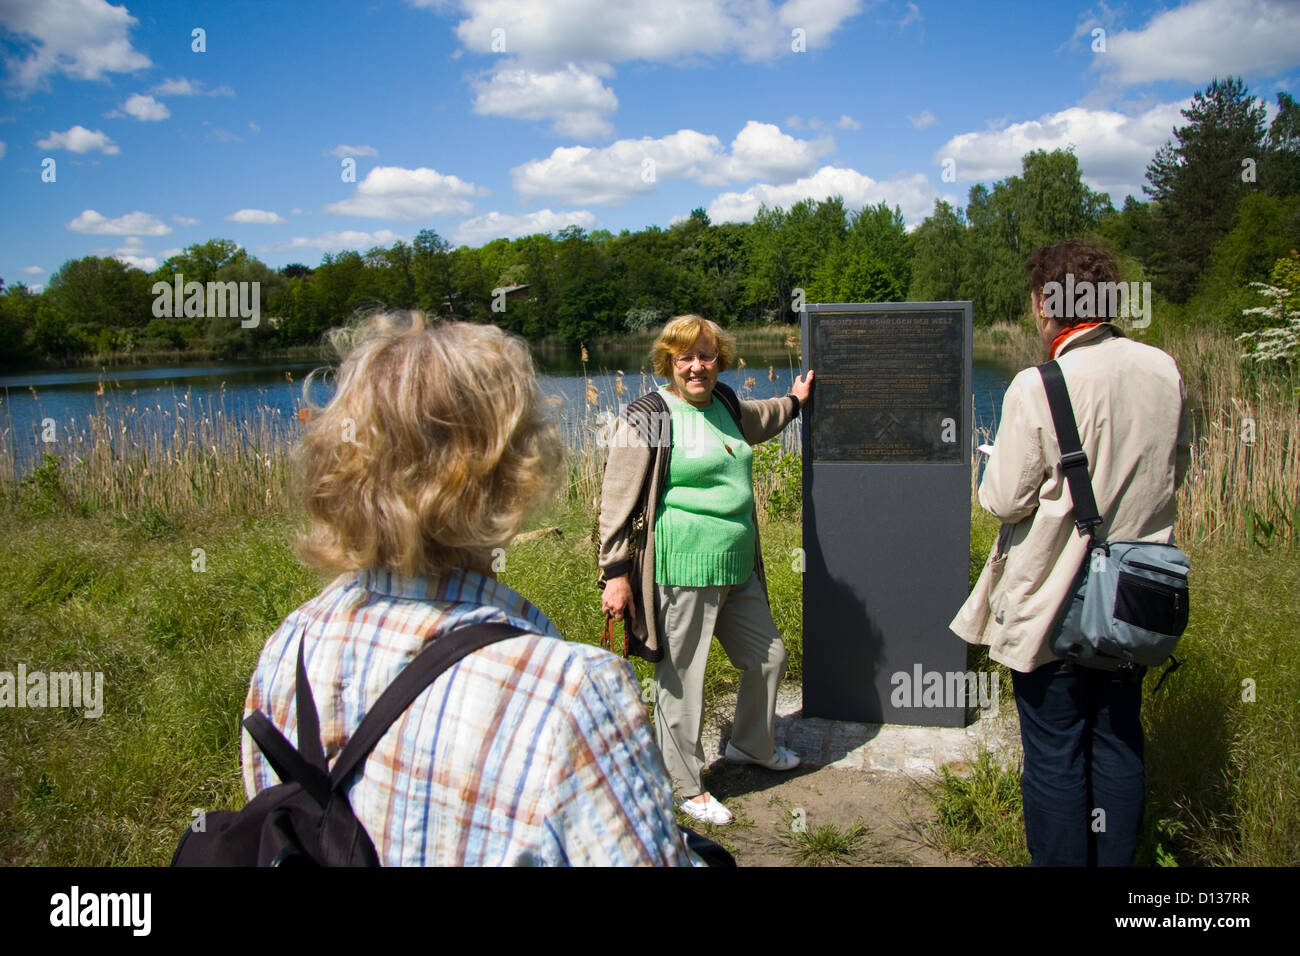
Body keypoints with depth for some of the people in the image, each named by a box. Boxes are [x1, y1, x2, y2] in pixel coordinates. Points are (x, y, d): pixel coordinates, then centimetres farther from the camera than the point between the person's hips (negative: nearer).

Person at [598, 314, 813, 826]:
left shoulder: (724, 404, 11)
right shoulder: (648, 418, -12)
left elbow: (754, 422, 38)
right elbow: (617, 500, -12)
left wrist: (794, 402, 48)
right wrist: (616, 573, -16)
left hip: (737, 570, 8)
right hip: (681, 573, -8)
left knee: (768, 656, 21)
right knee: (681, 679, 4)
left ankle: (751, 745, 46)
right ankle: (686, 785, 24)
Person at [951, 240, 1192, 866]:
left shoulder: (1038, 387, -20)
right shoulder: (1164, 371, -2)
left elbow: (1005, 502, -15)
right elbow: (1175, 471, 12)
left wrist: (995, 467, 5)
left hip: (1053, 600, -5)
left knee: (1054, 753, 8)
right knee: (1118, 742, 18)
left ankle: (1059, 859, 20)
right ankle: (1115, 858, 31)